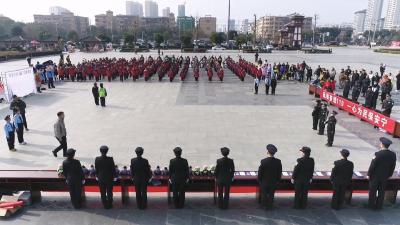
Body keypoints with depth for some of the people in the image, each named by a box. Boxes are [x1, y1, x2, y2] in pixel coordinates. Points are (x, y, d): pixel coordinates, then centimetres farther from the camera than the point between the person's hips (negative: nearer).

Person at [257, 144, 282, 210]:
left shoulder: (263, 161, -21)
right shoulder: (278, 161, -10)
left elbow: (260, 172, -13)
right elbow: (279, 172, -1)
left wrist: (259, 180, 2)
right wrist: (277, 180, 12)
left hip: (264, 182, -2)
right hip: (274, 182, 3)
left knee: (264, 194, 14)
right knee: (271, 195, 15)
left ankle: (264, 205, 23)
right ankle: (270, 206, 23)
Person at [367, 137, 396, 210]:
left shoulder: (378, 154, -24)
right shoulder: (393, 154, -8)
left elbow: (372, 165, -18)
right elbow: (393, 166, 2)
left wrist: (369, 174, -5)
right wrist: (389, 175, 16)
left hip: (375, 176, -4)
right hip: (385, 177, 5)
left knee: (373, 191, 10)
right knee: (381, 192, 17)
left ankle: (371, 205, 21)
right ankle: (379, 206, 28)